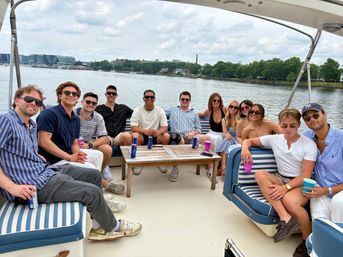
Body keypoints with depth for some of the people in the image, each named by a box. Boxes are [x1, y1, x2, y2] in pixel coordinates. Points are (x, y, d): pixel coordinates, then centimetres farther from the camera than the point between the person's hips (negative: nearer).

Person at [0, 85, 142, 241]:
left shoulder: (32, 125, 16)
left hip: (48, 172, 10)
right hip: (34, 186, -10)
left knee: (94, 175, 10)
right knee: (93, 192, -17)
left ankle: (97, 226, 9)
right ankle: (113, 227, 10)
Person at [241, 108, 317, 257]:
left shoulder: (309, 144, -6)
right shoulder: (274, 139, 5)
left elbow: (306, 175, -12)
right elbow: (250, 140, 14)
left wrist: (286, 187, -27)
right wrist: (245, 147, -12)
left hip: (300, 184, -4)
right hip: (280, 179, 5)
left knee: (289, 201, -37)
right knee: (260, 175, -26)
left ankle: (308, 240, -8)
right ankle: (286, 218, -35)